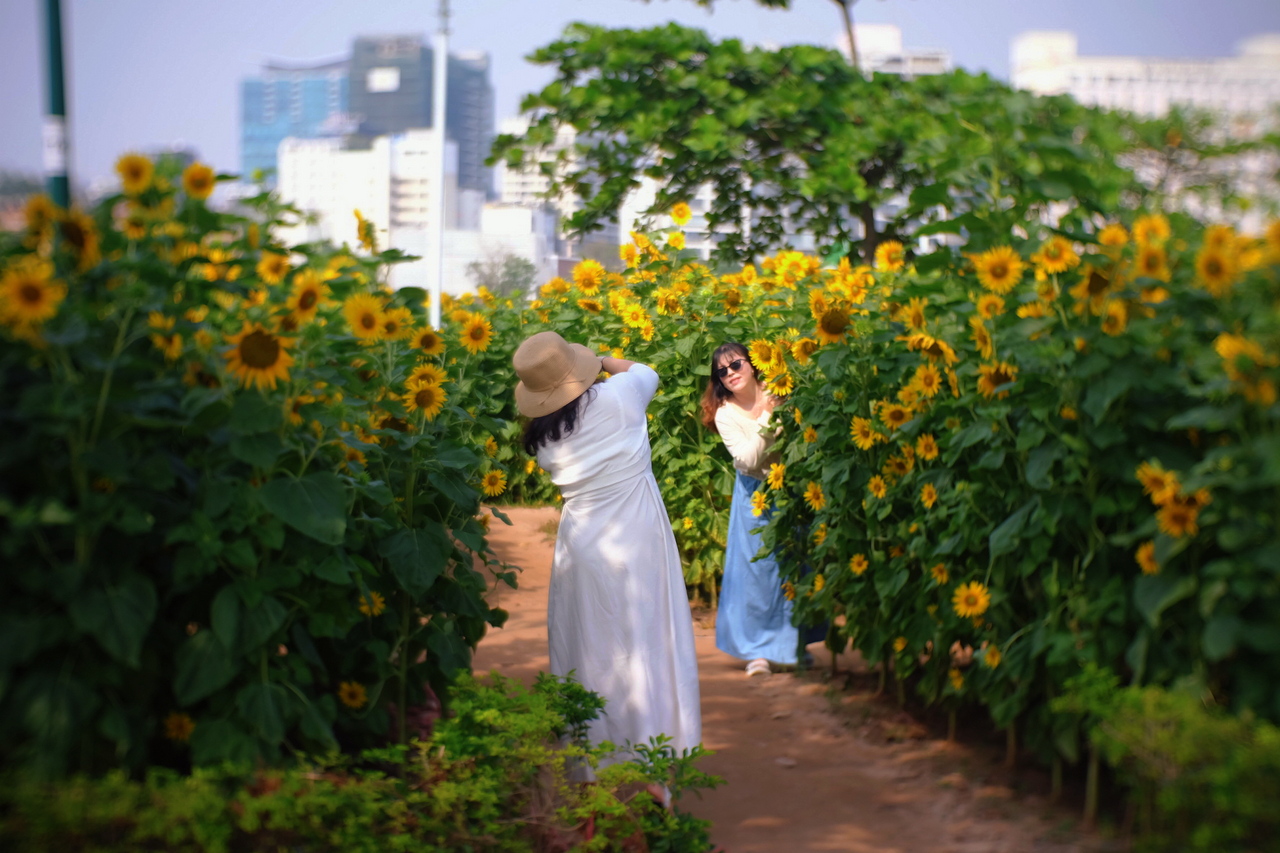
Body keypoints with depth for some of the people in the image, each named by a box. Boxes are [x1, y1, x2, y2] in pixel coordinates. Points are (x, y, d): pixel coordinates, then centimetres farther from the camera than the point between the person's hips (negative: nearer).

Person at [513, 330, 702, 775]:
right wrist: (603, 362, 21)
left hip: (581, 548, 3)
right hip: (638, 542, -3)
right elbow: (646, 373, 7)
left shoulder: (542, 438, -2)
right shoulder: (616, 397, -12)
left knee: (588, 653, 13)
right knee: (647, 647, 5)